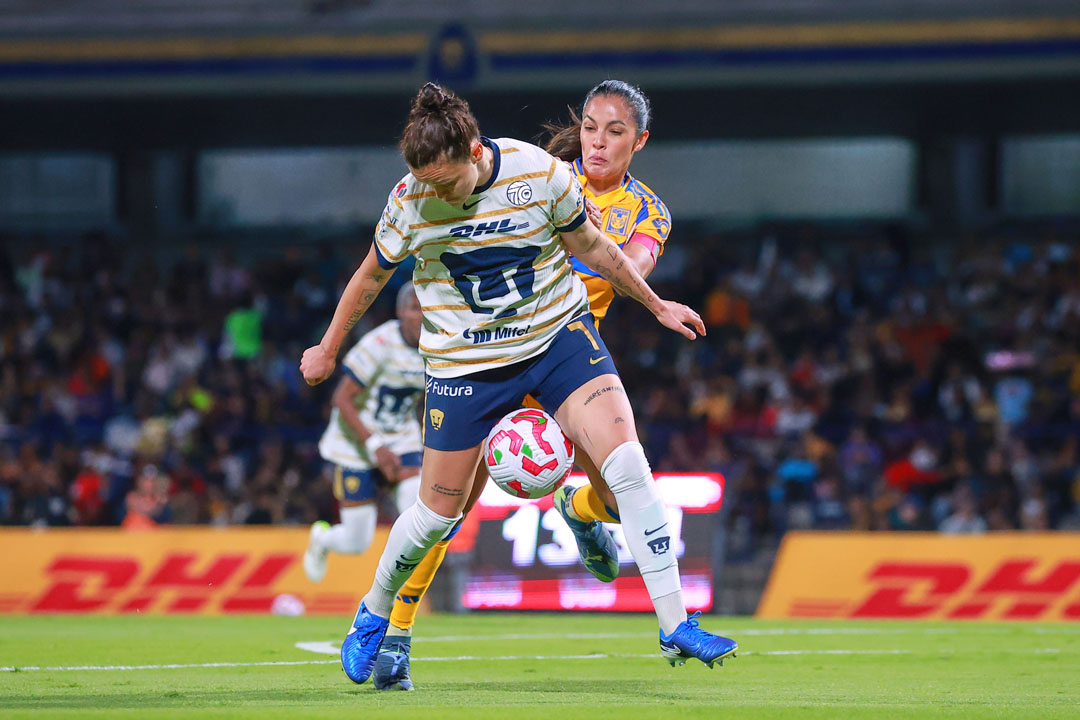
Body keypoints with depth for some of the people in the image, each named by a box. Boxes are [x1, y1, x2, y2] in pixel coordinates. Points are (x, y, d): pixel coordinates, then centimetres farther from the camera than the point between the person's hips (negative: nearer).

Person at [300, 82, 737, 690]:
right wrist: (328, 350, 14)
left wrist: (656, 305, 11)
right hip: (465, 361, 0)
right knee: (439, 513, 5)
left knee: (628, 465, -18)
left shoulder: (540, 173, -16)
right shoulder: (411, 202, -15)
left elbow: (592, 247, 2)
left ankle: (675, 628, -15)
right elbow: (371, 279, 4)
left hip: (559, 333, 0)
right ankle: (374, 614, 35)